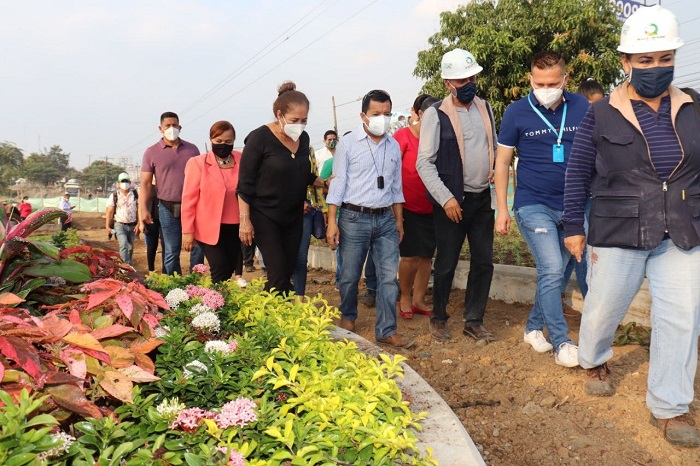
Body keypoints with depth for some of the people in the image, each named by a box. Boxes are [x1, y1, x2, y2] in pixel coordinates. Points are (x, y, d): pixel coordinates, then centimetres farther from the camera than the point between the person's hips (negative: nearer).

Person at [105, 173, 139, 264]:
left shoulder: (135, 195, 4)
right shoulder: (114, 196, -1)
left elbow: (138, 210, 3)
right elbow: (110, 212, -1)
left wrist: (138, 224, -3)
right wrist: (107, 226, -6)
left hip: (132, 225, 3)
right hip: (120, 225, -3)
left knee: (130, 246, 11)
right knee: (123, 245, -18)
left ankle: (129, 264, 27)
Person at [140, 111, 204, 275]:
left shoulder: (192, 149, 9)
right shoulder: (152, 152, 3)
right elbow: (146, 183, 2)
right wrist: (143, 209, -8)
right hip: (168, 209, -2)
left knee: (199, 247, 2)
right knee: (171, 252, 3)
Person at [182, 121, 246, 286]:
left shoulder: (242, 161, 3)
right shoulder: (198, 163, -5)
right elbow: (188, 198, -5)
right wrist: (187, 231, -8)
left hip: (236, 227, 3)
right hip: (210, 228, -3)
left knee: (231, 270, 12)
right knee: (220, 272, -7)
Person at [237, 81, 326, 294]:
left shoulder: (303, 138, 3)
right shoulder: (260, 138, -14)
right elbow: (245, 183, -13)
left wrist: (326, 183, 3)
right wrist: (245, 220, -15)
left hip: (293, 216, 6)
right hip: (265, 216, -6)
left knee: (288, 272, 8)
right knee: (279, 275, -11)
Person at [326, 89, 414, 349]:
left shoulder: (394, 146, 10)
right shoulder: (348, 143, -2)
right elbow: (337, 184, -4)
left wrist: (399, 220, 13)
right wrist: (332, 222, -8)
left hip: (386, 220, 4)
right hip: (354, 219, -3)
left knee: (389, 276, 0)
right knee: (350, 276, 7)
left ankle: (386, 331, 8)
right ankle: (348, 318, 31)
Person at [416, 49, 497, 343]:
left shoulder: (484, 108, 9)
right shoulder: (436, 114, -9)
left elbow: (495, 146, 20)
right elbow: (424, 163, -12)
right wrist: (446, 198, -17)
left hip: (483, 197, 5)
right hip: (453, 200, -5)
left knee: (484, 262, 7)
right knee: (447, 263, 4)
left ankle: (473, 322, 21)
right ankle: (438, 318, 24)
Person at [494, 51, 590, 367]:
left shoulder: (581, 107, 1)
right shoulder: (517, 112, -6)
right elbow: (502, 161, -1)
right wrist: (502, 209, -4)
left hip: (571, 205, 4)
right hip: (534, 205, -3)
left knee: (554, 272, 11)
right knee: (551, 270, -10)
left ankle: (534, 327, 29)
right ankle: (561, 342, 1)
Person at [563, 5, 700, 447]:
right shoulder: (601, 115, -4)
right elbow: (578, 173, 0)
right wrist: (573, 226, -1)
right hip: (617, 234, -2)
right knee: (603, 308, 10)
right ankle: (595, 361, 43)